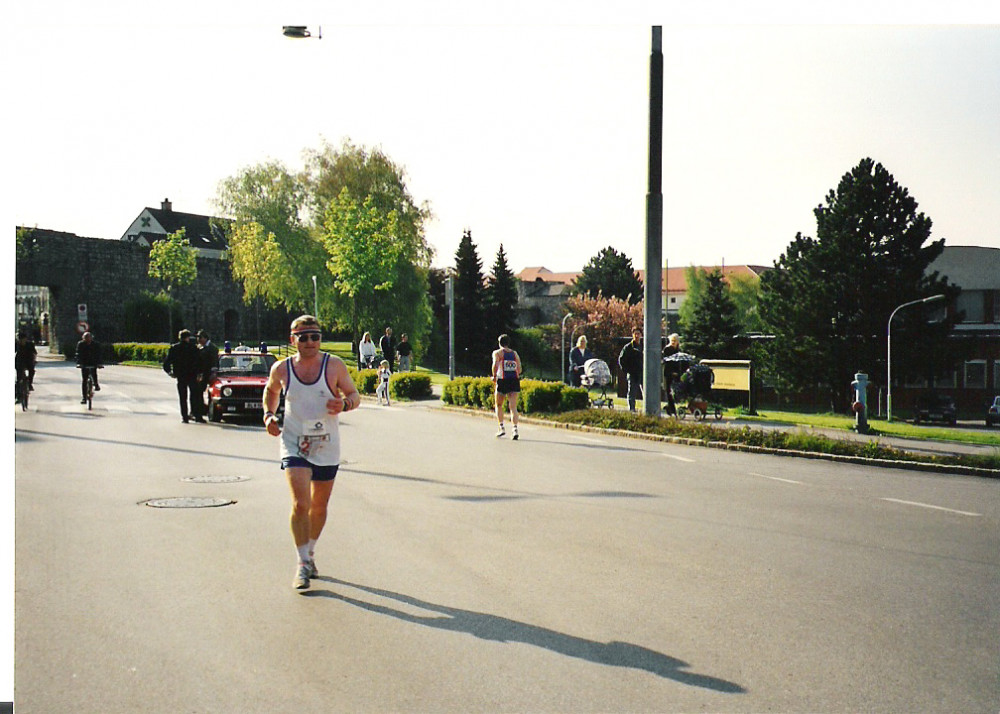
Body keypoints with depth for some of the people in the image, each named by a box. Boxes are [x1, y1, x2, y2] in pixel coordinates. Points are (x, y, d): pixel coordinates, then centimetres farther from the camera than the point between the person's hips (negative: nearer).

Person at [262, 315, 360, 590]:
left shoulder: (334, 365, -5)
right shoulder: (281, 369, -2)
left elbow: (354, 395, 2)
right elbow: (271, 391, 19)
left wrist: (344, 404, -20)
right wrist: (268, 415, 3)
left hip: (326, 447, 1)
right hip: (293, 444, -1)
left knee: (319, 507, 13)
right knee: (300, 503, -16)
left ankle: (310, 554, 36)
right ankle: (302, 564, -8)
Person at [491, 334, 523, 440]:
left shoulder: (497, 353, 3)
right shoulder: (515, 353, 14)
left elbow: (495, 364, -14)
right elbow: (519, 369, 5)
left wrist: (494, 376, -1)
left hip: (503, 380, -3)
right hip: (515, 381, 3)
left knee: (499, 405, 17)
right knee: (513, 407, -1)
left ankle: (501, 427, 9)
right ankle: (515, 429, -17)